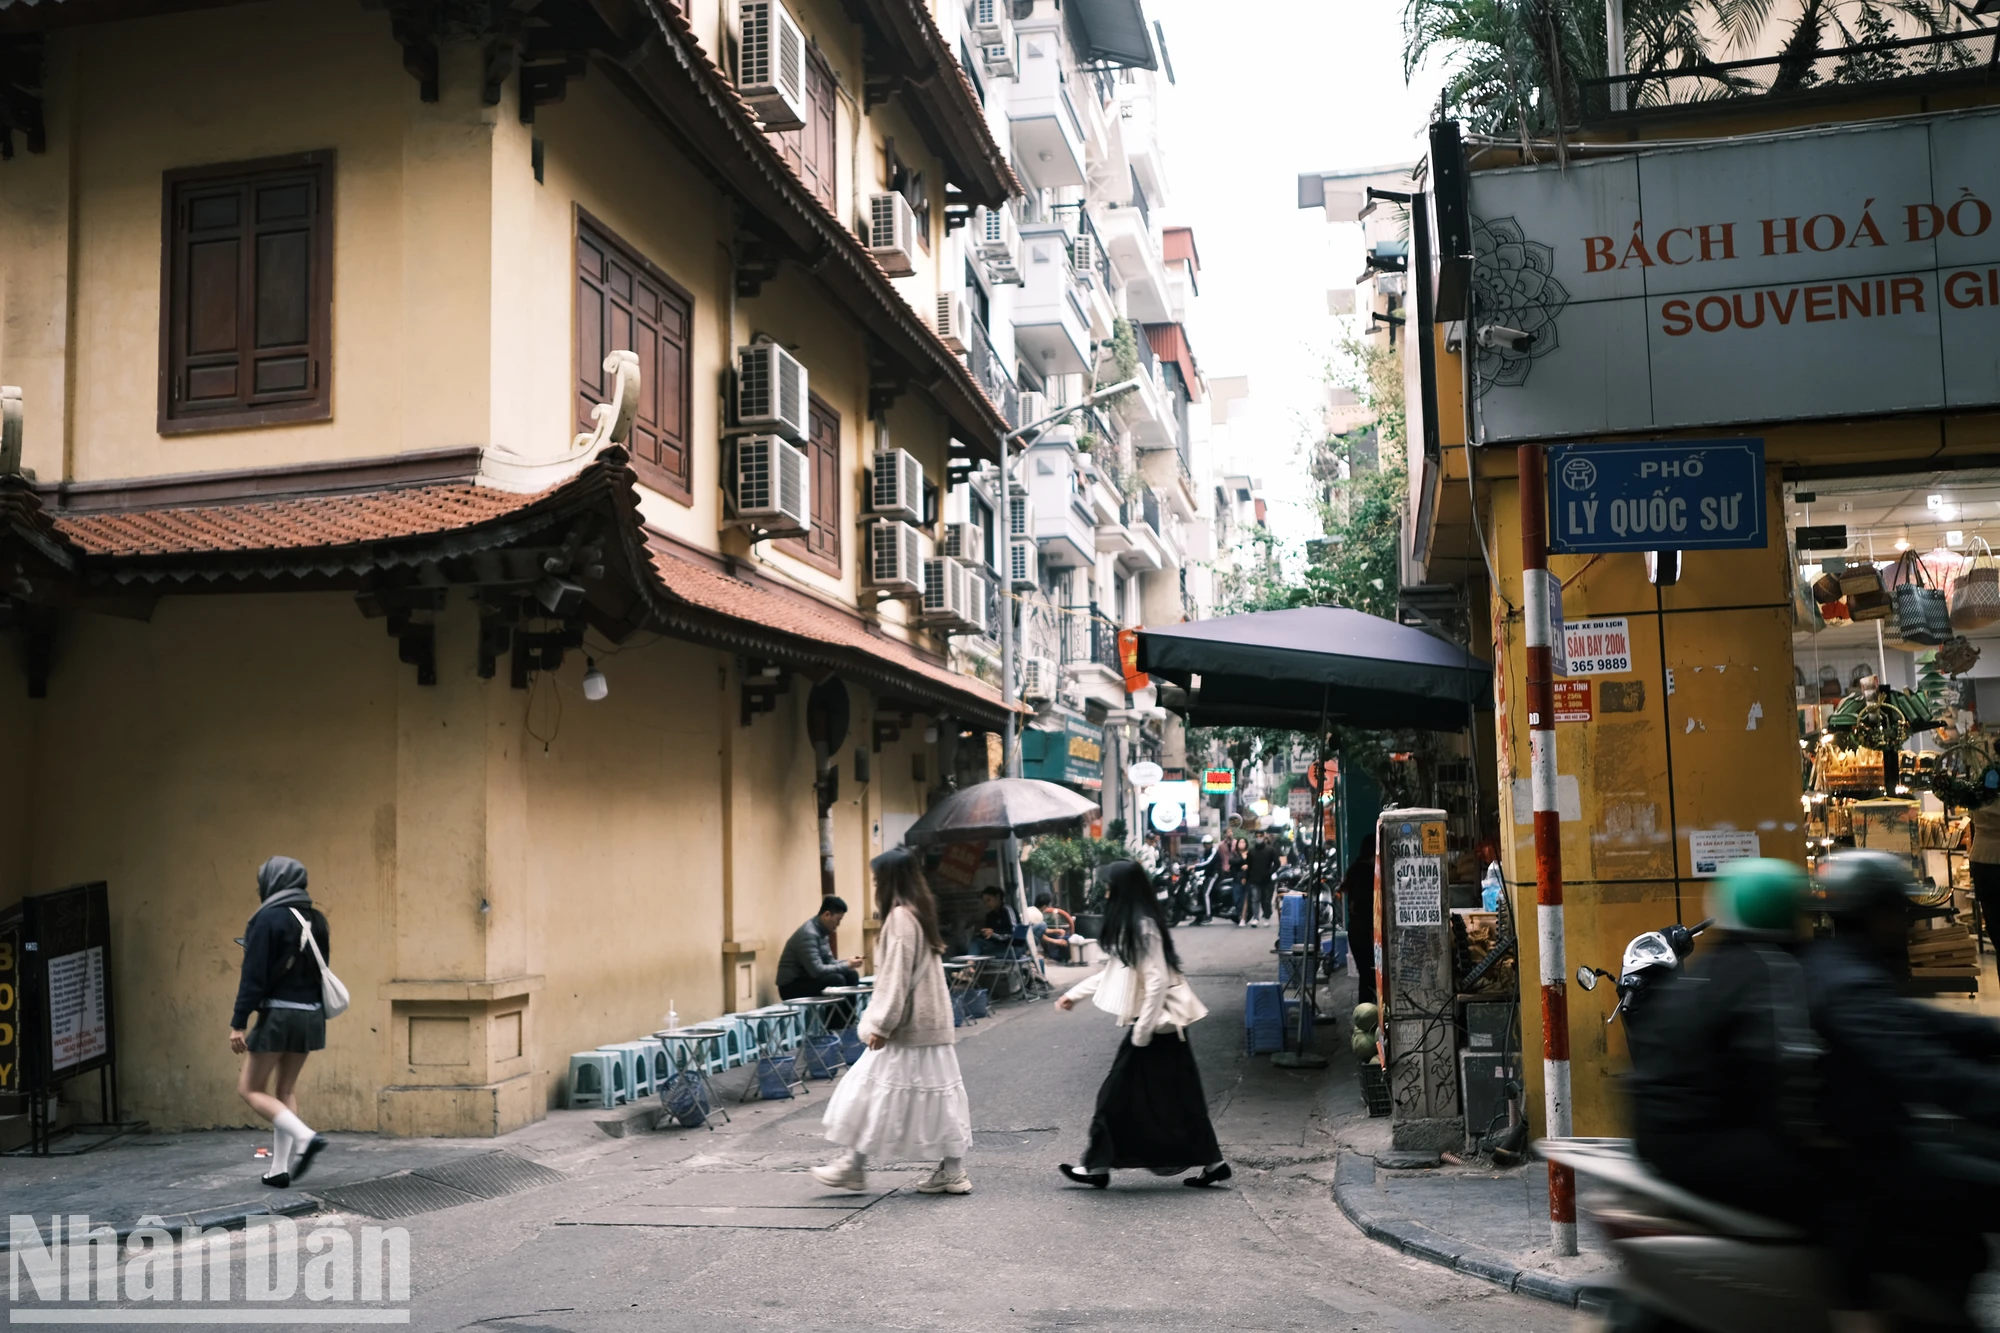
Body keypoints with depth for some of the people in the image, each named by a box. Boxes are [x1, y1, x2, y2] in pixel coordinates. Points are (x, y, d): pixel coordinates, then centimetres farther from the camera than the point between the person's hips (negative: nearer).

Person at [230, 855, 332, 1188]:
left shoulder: (269, 918, -11)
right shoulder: (316, 919, 9)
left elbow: (254, 975, -14)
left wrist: (239, 1022, -12)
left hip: (279, 1014, -7)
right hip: (310, 1014, 7)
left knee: (250, 1088, 5)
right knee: (287, 1090, 14)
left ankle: (304, 1136, -15)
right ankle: (280, 1169, 12)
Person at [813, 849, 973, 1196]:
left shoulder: (900, 917, -15)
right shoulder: (920, 912, 14)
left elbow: (897, 976, -19)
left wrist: (881, 1025, -16)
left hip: (907, 1026, -9)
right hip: (928, 1023, 9)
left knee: (875, 1091, 1)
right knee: (936, 1093, 9)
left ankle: (854, 1166, 10)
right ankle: (952, 1171, 10)